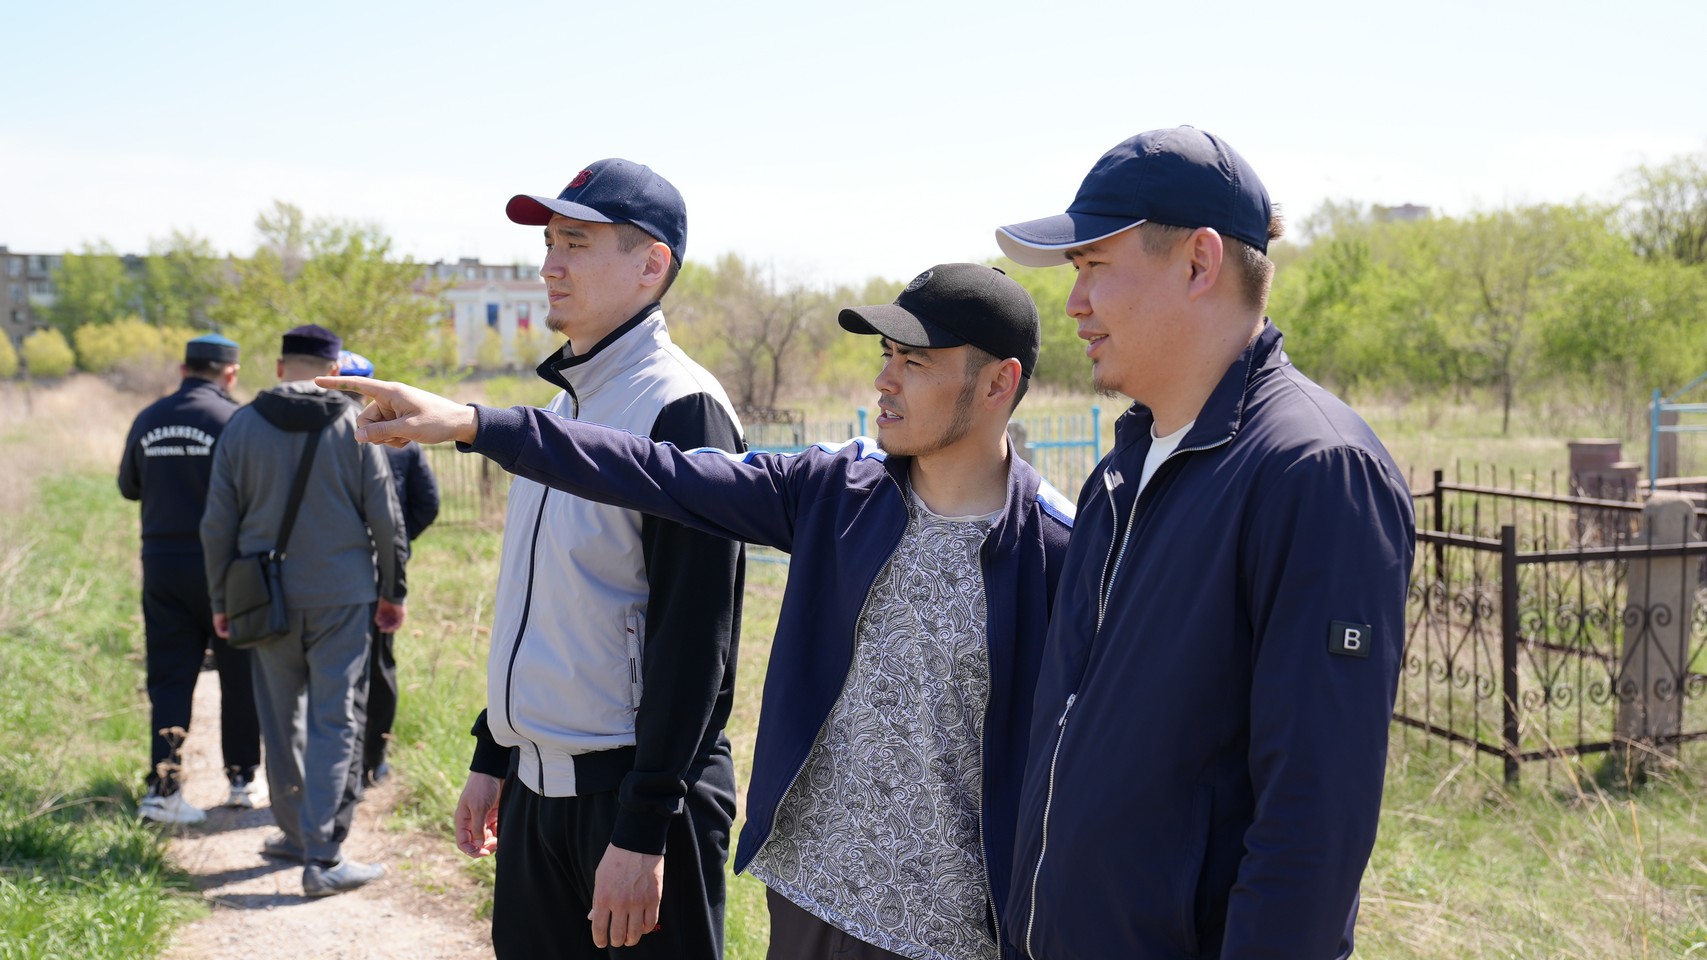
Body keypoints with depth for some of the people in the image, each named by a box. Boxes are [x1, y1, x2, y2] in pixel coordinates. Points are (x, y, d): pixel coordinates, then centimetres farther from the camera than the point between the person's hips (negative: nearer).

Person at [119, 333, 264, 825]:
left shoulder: (148, 420, 5)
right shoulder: (234, 420, -12)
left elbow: (129, 486, 17)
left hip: (161, 562, 4)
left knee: (169, 676, 7)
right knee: (240, 673, 10)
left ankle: (163, 787, -2)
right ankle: (243, 779, 19)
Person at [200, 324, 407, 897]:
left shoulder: (242, 427, 2)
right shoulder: (353, 426, -3)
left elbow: (217, 526, 4)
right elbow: (386, 520, -2)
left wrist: (220, 601, 14)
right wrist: (392, 592, 9)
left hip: (268, 599, 2)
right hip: (341, 597, -2)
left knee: (281, 721, 15)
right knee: (334, 721, -1)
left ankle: (297, 834, 27)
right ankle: (323, 858, -5)